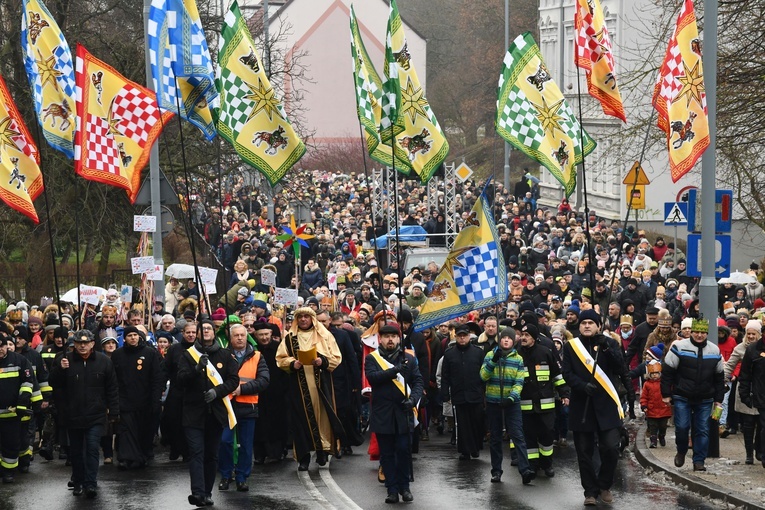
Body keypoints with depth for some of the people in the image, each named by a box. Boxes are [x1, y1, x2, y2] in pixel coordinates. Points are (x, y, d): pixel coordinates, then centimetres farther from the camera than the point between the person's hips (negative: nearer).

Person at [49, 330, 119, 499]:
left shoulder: (104, 361, -2)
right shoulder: (65, 360, -1)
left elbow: (112, 389, 3)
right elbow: (54, 384, -1)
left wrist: (113, 413, 1)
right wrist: (60, 369, -20)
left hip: (96, 416, -2)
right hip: (73, 416, 2)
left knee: (92, 448, -10)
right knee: (76, 451, 11)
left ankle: (91, 484, -10)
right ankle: (78, 483, 24)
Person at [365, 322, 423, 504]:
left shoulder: (408, 358, 9)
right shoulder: (372, 358, 4)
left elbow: (417, 381, 4)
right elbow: (372, 376, -14)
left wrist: (413, 399, -14)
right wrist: (395, 371, -23)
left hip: (403, 413, 1)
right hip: (382, 413, -1)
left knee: (404, 450, -2)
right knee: (387, 453, 3)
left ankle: (404, 487, 11)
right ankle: (392, 489, 8)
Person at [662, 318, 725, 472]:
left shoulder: (714, 351, 5)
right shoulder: (679, 347, -6)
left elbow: (719, 377, 13)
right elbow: (667, 371, -4)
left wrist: (718, 399, 10)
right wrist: (666, 394, -6)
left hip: (705, 400, 3)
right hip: (682, 398, -3)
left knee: (702, 430, 1)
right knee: (682, 427, -6)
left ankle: (699, 461, 9)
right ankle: (681, 452, 21)